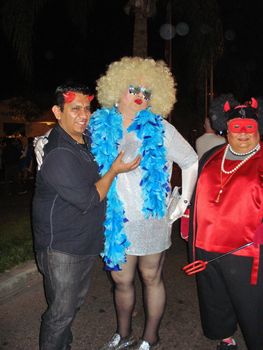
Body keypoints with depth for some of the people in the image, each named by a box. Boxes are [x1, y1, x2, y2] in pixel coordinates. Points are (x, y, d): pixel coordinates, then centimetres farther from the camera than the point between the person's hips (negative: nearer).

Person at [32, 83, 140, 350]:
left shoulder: (86, 140, 3)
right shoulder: (58, 154, -25)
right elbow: (87, 200, -23)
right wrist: (114, 171, -14)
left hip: (85, 242, 9)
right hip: (61, 248, -9)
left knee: (74, 303, 25)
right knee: (61, 313, 6)